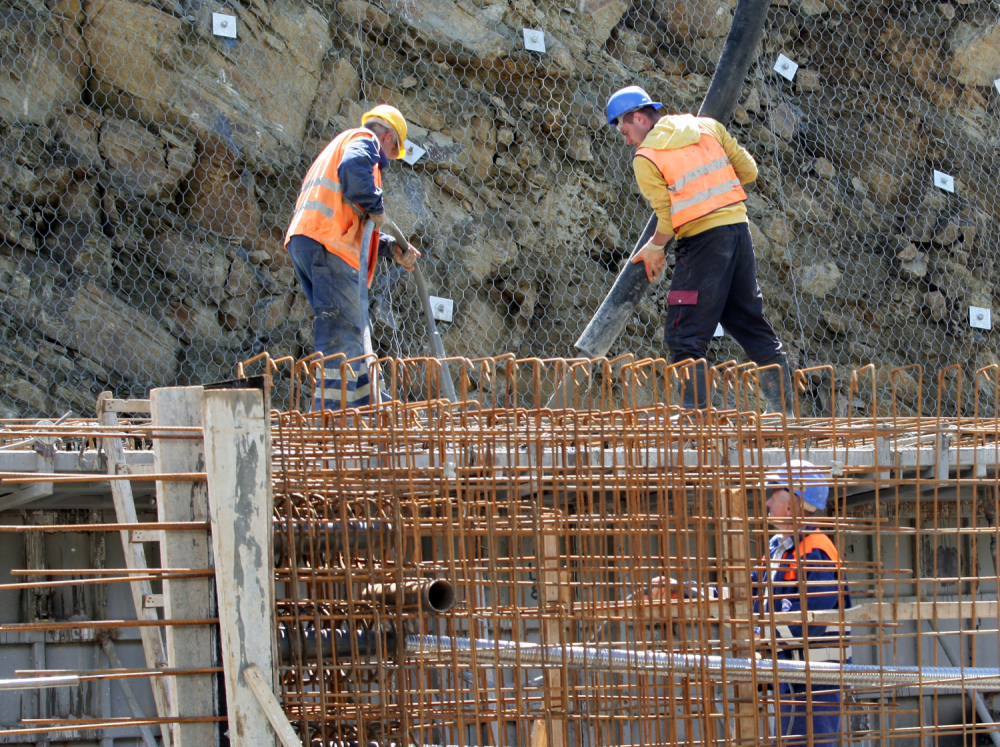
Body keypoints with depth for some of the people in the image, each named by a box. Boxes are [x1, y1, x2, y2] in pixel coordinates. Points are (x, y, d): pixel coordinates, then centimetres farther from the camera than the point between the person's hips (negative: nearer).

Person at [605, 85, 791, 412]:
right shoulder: (706, 127, 10)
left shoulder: (646, 158, -6)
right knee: (752, 325, 16)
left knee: (684, 338, -2)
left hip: (703, 238, -7)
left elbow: (667, 217, -8)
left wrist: (654, 248, 9)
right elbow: (748, 170, 11)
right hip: (738, 226, 7)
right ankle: (784, 409, 18)